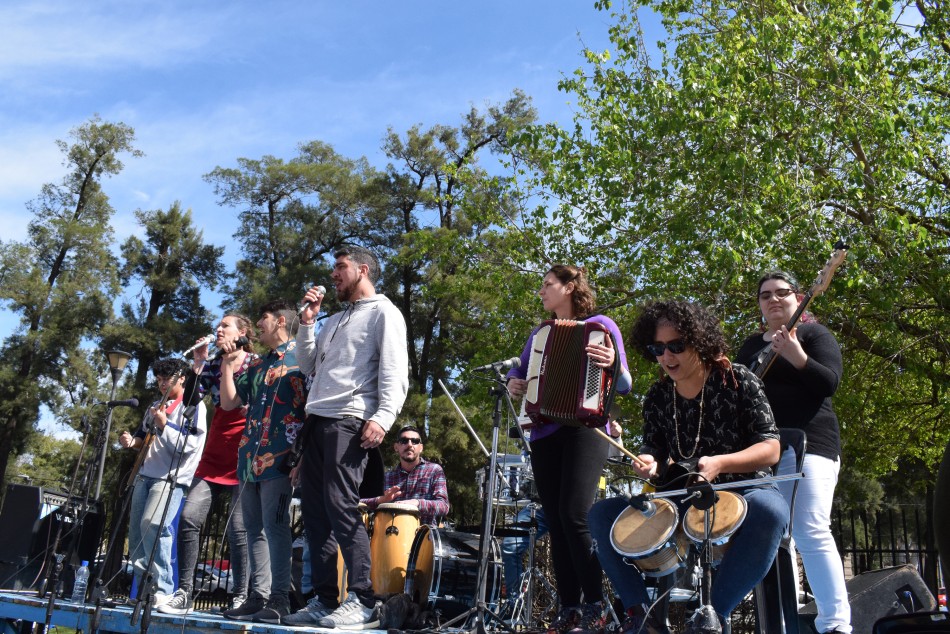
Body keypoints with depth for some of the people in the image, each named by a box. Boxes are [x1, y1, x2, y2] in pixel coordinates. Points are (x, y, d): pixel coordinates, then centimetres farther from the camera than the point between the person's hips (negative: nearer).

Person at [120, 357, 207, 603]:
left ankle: (163, 589, -19)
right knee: (135, 530, 4)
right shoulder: (156, 406, 20)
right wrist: (132, 441, 6)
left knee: (152, 525, -25)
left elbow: (187, 446, -12)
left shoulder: (194, 407, -3)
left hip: (171, 478, -8)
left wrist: (164, 425, -19)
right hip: (145, 475, 8)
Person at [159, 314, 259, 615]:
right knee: (189, 517, -6)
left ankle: (241, 597, 3)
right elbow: (191, 400, 2)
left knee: (238, 527, -7)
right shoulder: (213, 366, 13)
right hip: (214, 455, 5)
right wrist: (197, 364, -5)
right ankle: (183, 593, 0)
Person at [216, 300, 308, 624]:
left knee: (274, 526, -10)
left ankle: (279, 597, -6)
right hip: (250, 458, 8)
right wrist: (228, 362, 12)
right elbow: (229, 402, 18)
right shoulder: (256, 366, 22)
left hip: (279, 457, -8)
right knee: (255, 528, 7)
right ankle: (259, 596, 12)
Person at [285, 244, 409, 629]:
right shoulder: (335, 319, 27)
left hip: (349, 421, -8)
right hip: (316, 420, 9)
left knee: (340, 506, -15)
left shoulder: (383, 312, 1)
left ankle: (363, 603, -10)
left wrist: (383, 417, -24)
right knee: (314, 511, 5)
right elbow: (309, 366, 26)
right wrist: (307, 321, 16)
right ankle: (324, 600, 10)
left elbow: (395, 371, -10)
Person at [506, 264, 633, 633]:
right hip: (544, 433, 6)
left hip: (585, 429, -6)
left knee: (575, 514, -17)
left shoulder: (600, 326, 3)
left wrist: (611, 365, -25)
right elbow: (520, 369, 27)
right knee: (555, 522, 2)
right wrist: (513, 382, 4)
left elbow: (623, 384, -3)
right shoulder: (540, 333, 21)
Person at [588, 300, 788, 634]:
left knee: (768, 511, -40)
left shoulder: (738, 381, -8)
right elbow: (655, 450, 10)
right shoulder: (657, 397, 4)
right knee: (602, 514, -10)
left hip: (743, 492, -4)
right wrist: (650, 464, -16)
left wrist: (719, 463, -29)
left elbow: (770, 449, -12)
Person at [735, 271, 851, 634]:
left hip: (806, 444, -6)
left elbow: (829, 382, -12)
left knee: (811, 534, -16)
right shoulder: (750, 345, 19)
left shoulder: (814, 334, 2)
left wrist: (796, 356, -28)